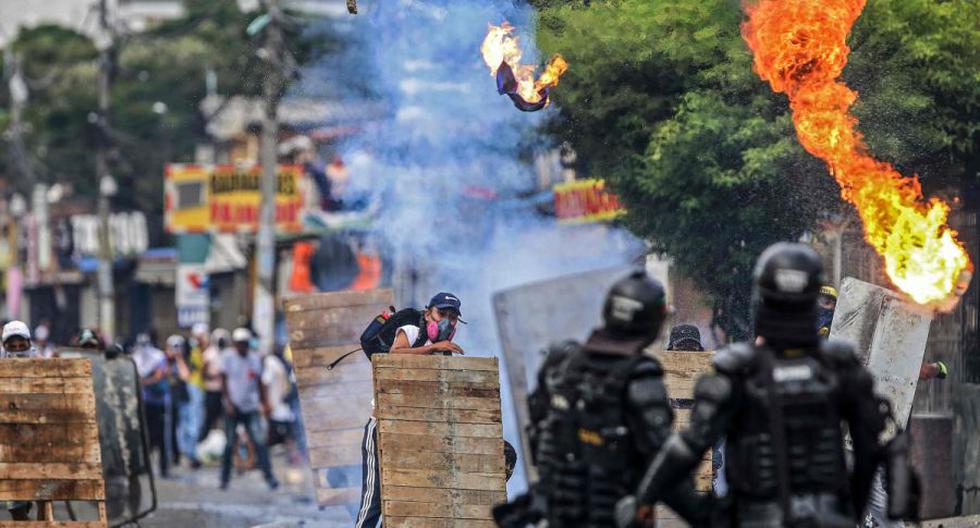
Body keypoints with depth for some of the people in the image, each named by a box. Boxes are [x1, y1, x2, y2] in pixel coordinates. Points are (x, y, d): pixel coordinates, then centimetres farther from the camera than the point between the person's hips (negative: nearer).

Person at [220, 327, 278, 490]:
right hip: (233, 407, -2)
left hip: (251, 407, 2)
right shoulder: (228, 357, -2)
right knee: (230, 443, 2)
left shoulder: (255, 358, 9)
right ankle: (225, 479, 13)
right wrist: (228, 402, -12)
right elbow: (224, 381, -3)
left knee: (259, 441, -9)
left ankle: (269, 476, -11)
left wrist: (265, 403, 11)